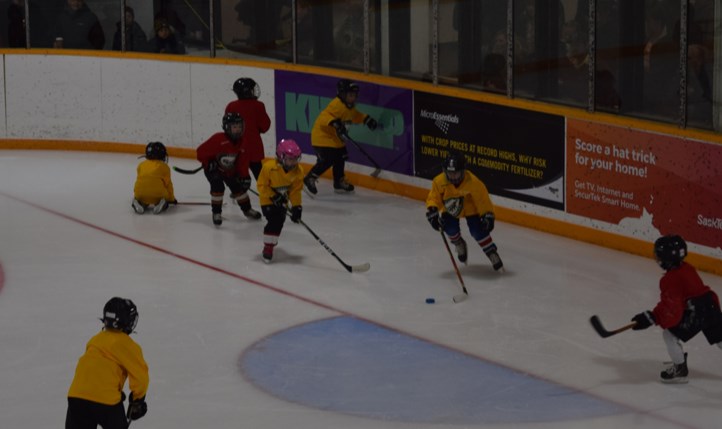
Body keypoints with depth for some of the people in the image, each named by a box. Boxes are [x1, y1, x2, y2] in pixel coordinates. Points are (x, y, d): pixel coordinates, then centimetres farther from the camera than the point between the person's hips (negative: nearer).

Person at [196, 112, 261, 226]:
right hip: (214, 169, -5)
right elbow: (201, 151, -27)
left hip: (230, 171, 5)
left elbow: (243, 162, -4)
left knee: (238, 187, 7)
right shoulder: (218, 139, -31)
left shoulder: (241, 143, -11)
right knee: (218, 186, -24)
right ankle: (216, 213, -9)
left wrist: (245, 176, -12)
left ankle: (247, 209, 30)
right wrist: (208, 164, -25)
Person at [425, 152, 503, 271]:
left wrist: (488, 215, -25)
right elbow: (434, 197, -18)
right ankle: (459, 244, 19)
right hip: (449, 208, 2)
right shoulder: (439, 181, -29)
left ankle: (492, 254, 3)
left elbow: (482, 199, -24)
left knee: (478, 230, -15)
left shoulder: (473, 182, -34)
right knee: (451, 229, -17)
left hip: (470, 208, -2)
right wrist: (432, 210, -34)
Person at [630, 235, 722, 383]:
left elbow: (669, 307, -18)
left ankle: (680, 369, 9)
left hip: (696, 313, -8)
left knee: (670, 334, 3)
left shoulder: (670, 279, -14)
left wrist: (650, 318, -18)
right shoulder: (687, 269, 12)